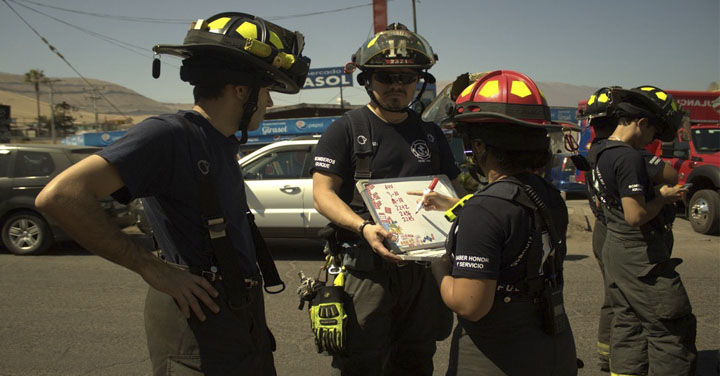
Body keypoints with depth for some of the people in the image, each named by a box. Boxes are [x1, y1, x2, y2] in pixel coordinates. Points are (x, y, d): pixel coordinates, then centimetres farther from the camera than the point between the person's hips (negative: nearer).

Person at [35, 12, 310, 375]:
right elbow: (60, 195, -27)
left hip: (244, 318, 9)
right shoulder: (169, 134, -17)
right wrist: (150, 267, -22)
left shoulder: (222, 143, 11)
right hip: (199, 322, -9)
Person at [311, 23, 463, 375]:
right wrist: (363, 227, -25)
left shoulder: (431, 134, 14)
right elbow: (322, 193, -8)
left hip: (423, 266, 5)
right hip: (365, 266, -4)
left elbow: (453, 190, 19)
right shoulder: (346, 129, -1)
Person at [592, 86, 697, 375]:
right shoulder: (629, 158, -20)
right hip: (641, 257, -10)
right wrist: (664, 197, -8)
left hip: (614, 250, 10)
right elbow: (635, 216, -25)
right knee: (671, 329, 0)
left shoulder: (602, 153, 10)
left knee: (627, 324, 16)